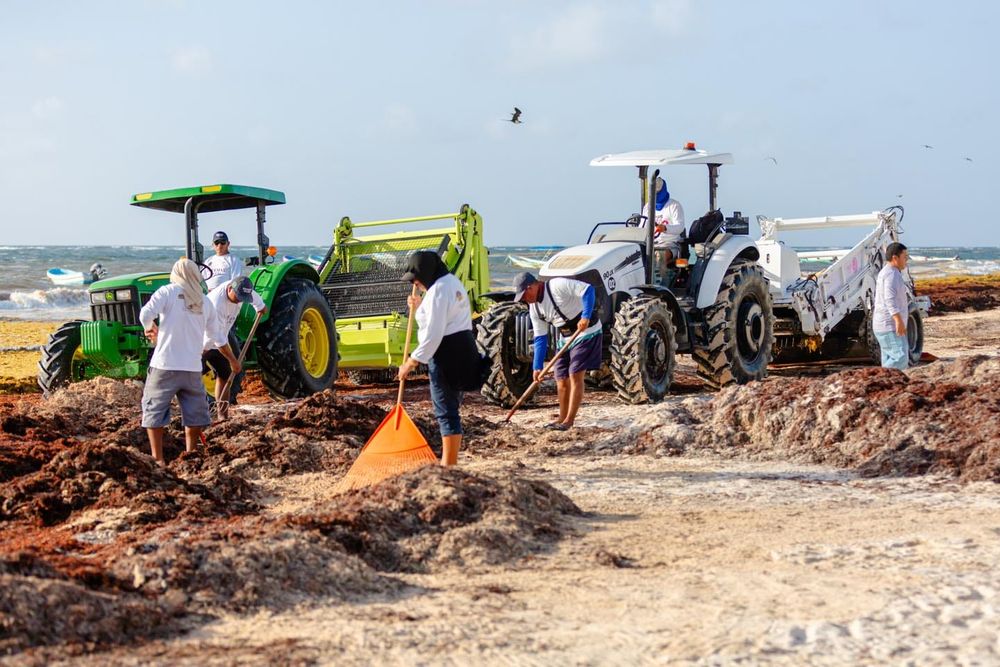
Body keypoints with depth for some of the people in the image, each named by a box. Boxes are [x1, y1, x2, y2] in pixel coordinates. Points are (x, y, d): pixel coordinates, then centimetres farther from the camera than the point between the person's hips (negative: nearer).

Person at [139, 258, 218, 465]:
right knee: (194, 412, 16)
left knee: (154, 409, 7)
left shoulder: (168, 291, -1)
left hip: (165, 365, -3)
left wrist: (151, 330, 5)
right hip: (193, 368, 3)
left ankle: (158, 459, 4)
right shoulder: (205, 301, 11)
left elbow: (146, 314, -14)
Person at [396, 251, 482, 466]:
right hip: (462, 349, 11)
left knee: (446, 410, -6)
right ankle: (449, 460, 21)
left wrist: (411, 362, -17)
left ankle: (449, 464, -4)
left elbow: (433, 334, -21)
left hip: (446, 353, -11)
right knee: (450, 407, 15)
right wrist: (421, 307, 19)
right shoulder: (452, 282, 16)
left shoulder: (438, 290, -17)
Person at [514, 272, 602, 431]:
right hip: (565, 338, 8)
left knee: (575, 376, -11)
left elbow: (588, 290, -25)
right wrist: (537, 367, 0)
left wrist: (586, 317, -33)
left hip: (587, 333, -8)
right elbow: (540, 338, 5)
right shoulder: (534, 308, 2)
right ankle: (562, 418, 20)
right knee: (561, 379, 8)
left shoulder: (558, 286, -21)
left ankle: (569, 421, -8)